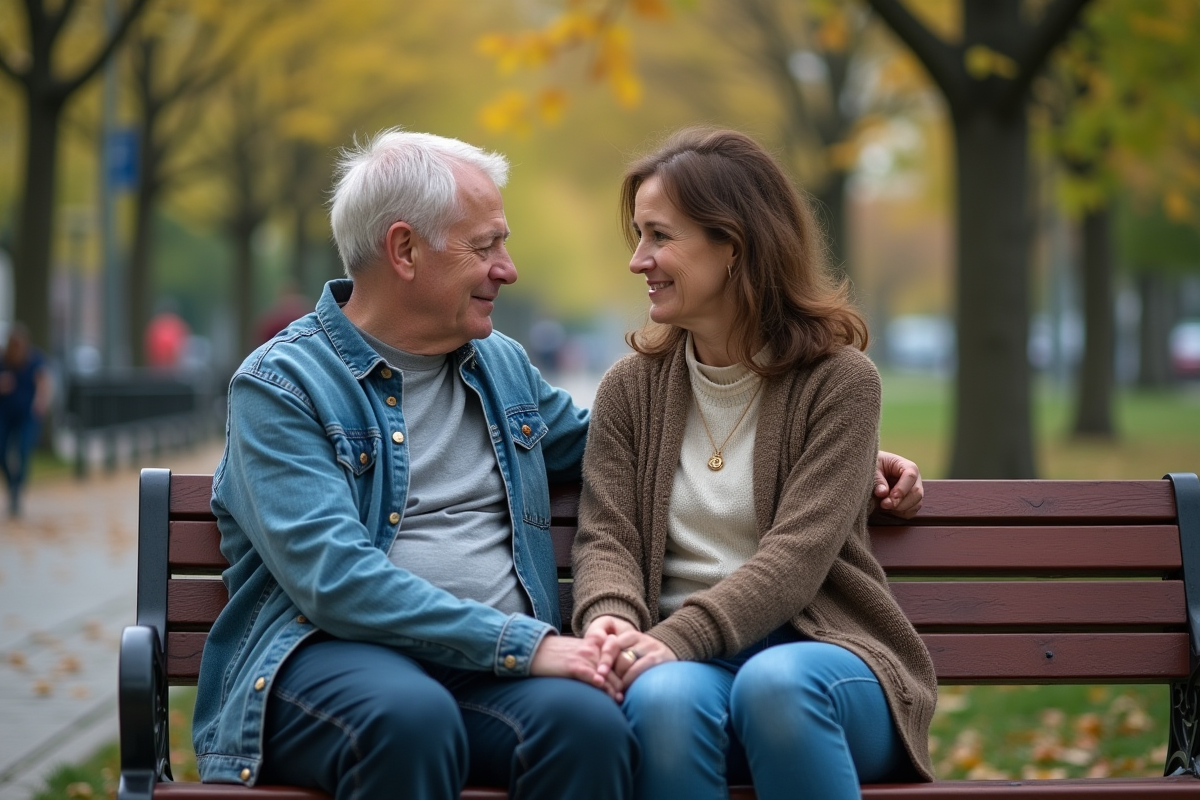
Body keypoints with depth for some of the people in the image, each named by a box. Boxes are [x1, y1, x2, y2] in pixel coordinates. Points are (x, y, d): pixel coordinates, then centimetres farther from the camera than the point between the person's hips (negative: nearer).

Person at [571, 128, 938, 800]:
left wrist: (676, 638, -26)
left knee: (775, 684, -38)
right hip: (686, 661, 2)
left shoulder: (840, 380, -1)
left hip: (819, 649, -2)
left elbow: (797, 553, -12)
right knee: (664, 699, -35)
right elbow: (606, 537, 3)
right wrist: (611, 621, -21)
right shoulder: (631, 390, 13)